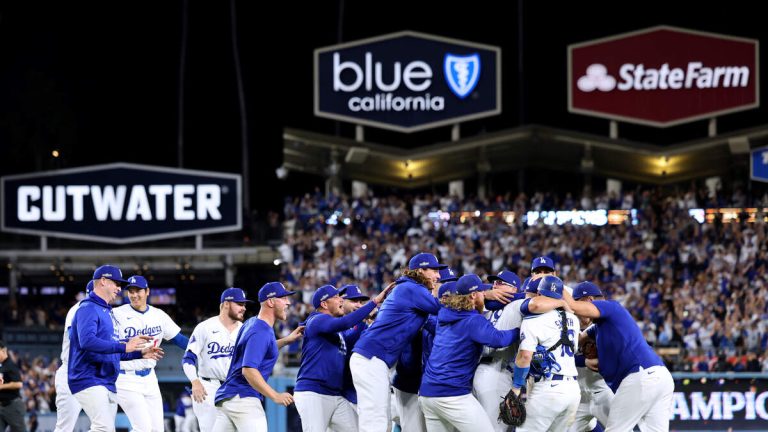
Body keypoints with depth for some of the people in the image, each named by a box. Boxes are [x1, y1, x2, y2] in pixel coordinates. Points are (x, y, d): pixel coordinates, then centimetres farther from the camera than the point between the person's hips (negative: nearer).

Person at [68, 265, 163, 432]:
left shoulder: (108, 312, 22)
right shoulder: (88, 309, -8)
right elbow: (87, 341, -26)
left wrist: (140, 353, 15)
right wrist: (124, 347, -28)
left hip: (108, 384, 10)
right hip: (89, 380, -10)